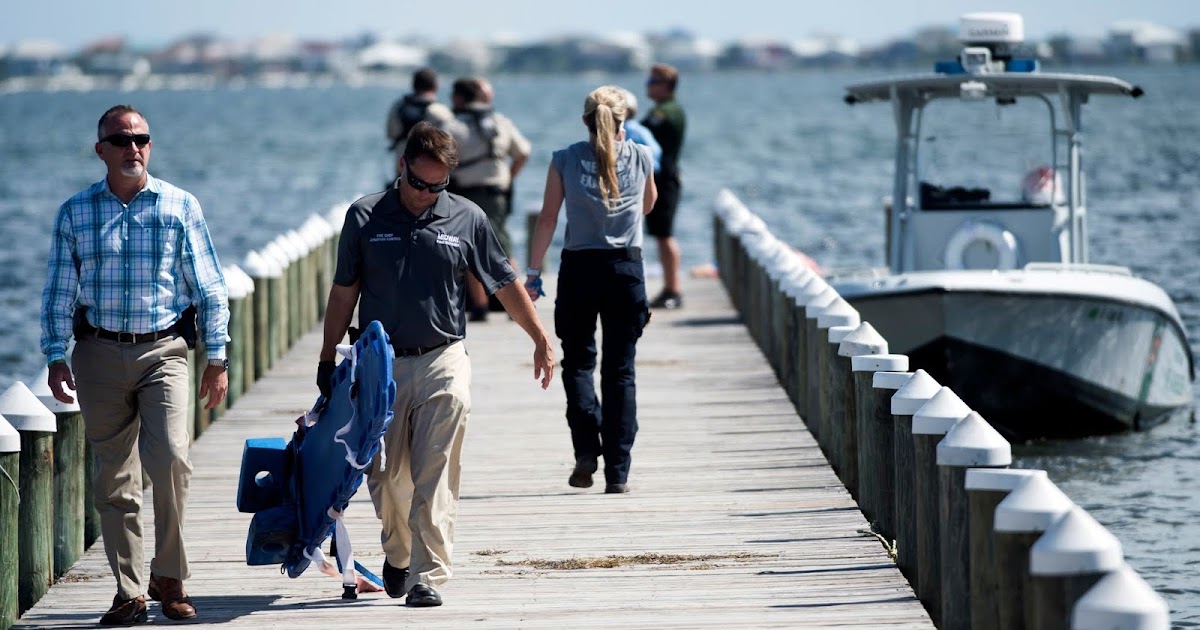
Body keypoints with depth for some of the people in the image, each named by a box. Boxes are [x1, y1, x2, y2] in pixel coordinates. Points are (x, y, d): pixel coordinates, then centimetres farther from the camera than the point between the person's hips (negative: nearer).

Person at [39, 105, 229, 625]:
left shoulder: (180, 207, 4)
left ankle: (168, 578, -3)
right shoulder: (75, 213, 7)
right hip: (99, 353, 2)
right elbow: (59, 292, 11)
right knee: (114, 478, 3)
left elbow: (208, 287, 7)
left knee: (168, 458, -18)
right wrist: (55, 357, 4)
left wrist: (216, 357, 3)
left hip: (162, 350, -2)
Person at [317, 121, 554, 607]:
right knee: (384, 475, 7)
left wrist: (541, 340, 11)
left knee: (435, 478, -8)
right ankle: (397, 552, 32)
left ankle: (427, 575, -8)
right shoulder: (365, 217, 1)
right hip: (380, 366, 1)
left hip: (443, 363, -1)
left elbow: (506, 285, 11)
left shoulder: (467, 219, 2)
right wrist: (327, 358, 7)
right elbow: (344, 292, 7)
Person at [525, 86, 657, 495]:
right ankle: (617, 472, 1)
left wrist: (533, 272, 3)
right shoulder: (641, 158, 3)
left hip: (579, 268, -1)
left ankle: (587, 447, -9)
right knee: (620, 370, 5)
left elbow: (547, 219, -2)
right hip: (626, 268, 1)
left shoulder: (565, 160, -1)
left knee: (578, 361, 14)